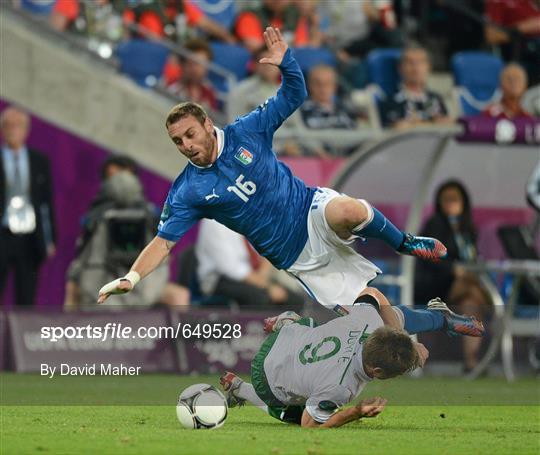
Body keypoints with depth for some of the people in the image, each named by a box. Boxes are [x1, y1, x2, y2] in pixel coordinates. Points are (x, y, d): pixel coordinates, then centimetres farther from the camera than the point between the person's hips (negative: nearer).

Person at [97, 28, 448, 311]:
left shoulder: (245, 132, -4)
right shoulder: (186, 193, -5)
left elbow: (294, 97, 1)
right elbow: (163, 242, -6)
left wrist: (286, 63, -19)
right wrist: (131, 278, -21)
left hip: (312, 210, 0)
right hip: (294, 256, 1)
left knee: (350, 212, -37)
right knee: (367, 306, -11)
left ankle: (404, 244, -9)